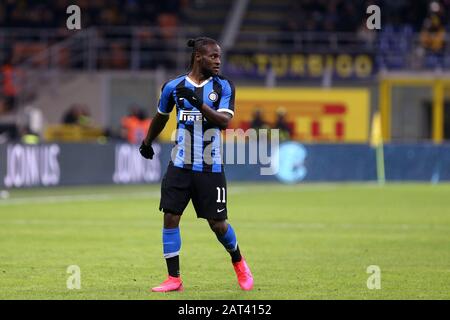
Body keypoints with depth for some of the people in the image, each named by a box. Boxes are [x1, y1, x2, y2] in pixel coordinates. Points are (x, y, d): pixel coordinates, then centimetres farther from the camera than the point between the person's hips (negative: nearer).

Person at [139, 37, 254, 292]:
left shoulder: (223, 86, -1)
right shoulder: (174, 87, 2)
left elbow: (224, 121, -15)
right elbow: (161, 117, 21)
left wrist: (198, 103, -27)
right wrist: (147, 143, 32)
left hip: (211, 168, -1)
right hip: (180, 165, 1)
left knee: (218, 224, 2)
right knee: (171, 218, -7)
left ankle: (238, 261, 31)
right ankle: (174, 279, 1)